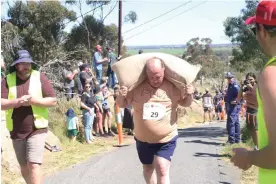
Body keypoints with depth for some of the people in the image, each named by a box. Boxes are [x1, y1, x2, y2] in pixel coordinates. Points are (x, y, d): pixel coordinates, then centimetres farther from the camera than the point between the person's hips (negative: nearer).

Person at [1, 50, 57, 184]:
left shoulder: (40, 77, -2)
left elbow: (53, 101, -5)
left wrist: (33, 100, -19)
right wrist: (18, 101, -22)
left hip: (37, 129, -3)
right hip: (16, 131, 3)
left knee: (33, 165, -13)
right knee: (24, 167, 14)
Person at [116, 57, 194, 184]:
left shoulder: (172, 87, -9)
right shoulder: (137, 86, -10)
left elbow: (185, 103, 6)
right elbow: (122, 104, -2)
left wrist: (189, 95, -17)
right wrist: (121, 96, -25)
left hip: (166, 139, -2)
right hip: (143, 139, 3)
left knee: (162, 170, -10)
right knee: (147, 168, 21)